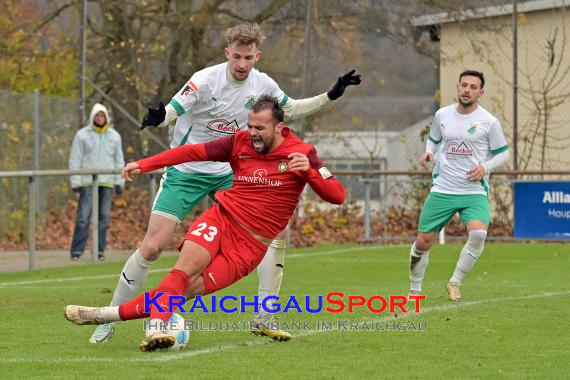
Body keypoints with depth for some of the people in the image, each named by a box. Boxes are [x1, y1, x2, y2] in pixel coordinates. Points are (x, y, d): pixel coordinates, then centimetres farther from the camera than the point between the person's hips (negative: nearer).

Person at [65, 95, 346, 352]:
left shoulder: (300, 153, -5)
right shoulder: (240, 143, 2)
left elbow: (337, 196, -9)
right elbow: (193, 152, 3)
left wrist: (309, 170, -27)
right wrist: (143, 165, -1)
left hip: (250, 245, -2)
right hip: (221, 219, 2)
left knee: (189, 290, -14)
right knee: (186, 267, -29)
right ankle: (155, 329, -44)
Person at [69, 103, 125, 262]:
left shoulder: (114, 136, 13)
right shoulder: (82, 135, 3)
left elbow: (119, 160, 15)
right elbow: (75, 161, 1)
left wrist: (120, 182, 8)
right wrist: (75, 182, -6)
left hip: (107, 183, 3)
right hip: (87, 182, -3)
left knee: (104, 217, 2)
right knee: (83, 217, -9)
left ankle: (100, 250, 7)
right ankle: (77, 251, -9)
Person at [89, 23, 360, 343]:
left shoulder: (263, 85, -4)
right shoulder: (205, 80, -20)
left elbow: (292, 109, 15)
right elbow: (170, 112, -23)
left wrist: (331, 96, 6)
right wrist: (157, 118, -47)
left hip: (229, 174, 5)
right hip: (186, 171, -5)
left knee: (275, 232, -9)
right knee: (152, 247, -13)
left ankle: (264, 319, 2)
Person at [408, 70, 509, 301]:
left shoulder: (489, 122, -4)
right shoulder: (442, 115, 5)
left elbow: (503, 153, 5)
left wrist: (485, 168, -12)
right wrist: (428, 153, 1)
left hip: (474, 192, -2)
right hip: (442, 189, 2)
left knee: (478, 233, -28)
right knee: (423, 242, 0)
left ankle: (454, 284, -8)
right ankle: (415, 289, 24)